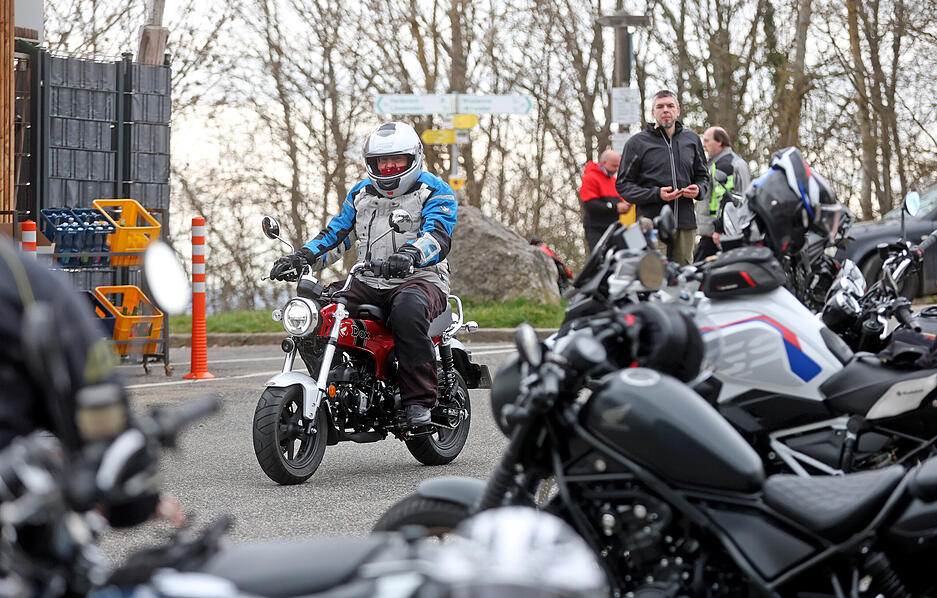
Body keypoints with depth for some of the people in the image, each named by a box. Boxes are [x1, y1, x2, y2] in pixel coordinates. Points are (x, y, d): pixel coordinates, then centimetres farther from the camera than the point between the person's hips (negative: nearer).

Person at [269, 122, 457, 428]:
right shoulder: (361, 193, 20)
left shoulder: (435, 191, 0)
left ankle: (419, 400, -37)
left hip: (420, 278, -6)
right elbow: (336, 233, 20)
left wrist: (410, 254, -38)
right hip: (369, 284, 6)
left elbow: (437, 236, -16)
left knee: (407, 309, -41)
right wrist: (303, 256, 1)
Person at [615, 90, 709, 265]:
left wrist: (699, 189, 1)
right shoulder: (637, 143, 4)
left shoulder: (692, 139, 17)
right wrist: (656, 194, -13)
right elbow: (623, 185, 2)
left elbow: (702, 176, 26)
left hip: (686, 223, 4)